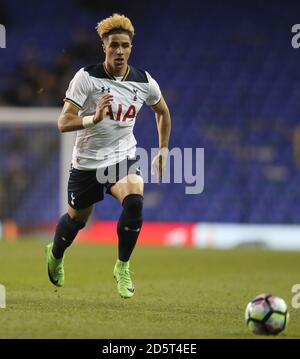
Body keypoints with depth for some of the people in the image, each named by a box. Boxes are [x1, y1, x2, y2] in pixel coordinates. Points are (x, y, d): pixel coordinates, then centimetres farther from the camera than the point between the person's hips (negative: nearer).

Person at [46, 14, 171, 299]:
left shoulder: (145, 83, -6)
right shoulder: (86, 77, -16)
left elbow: (162, 112, 17)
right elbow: (63, 122, -22)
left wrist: (163, 150, 15)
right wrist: (93, 118, -40)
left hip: (124, 157, 1)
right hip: (87, 161, -1)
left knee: (134, 201, -29)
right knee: (77, 218, 15)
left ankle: (122, 267, -10)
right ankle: (55, 255, 51)